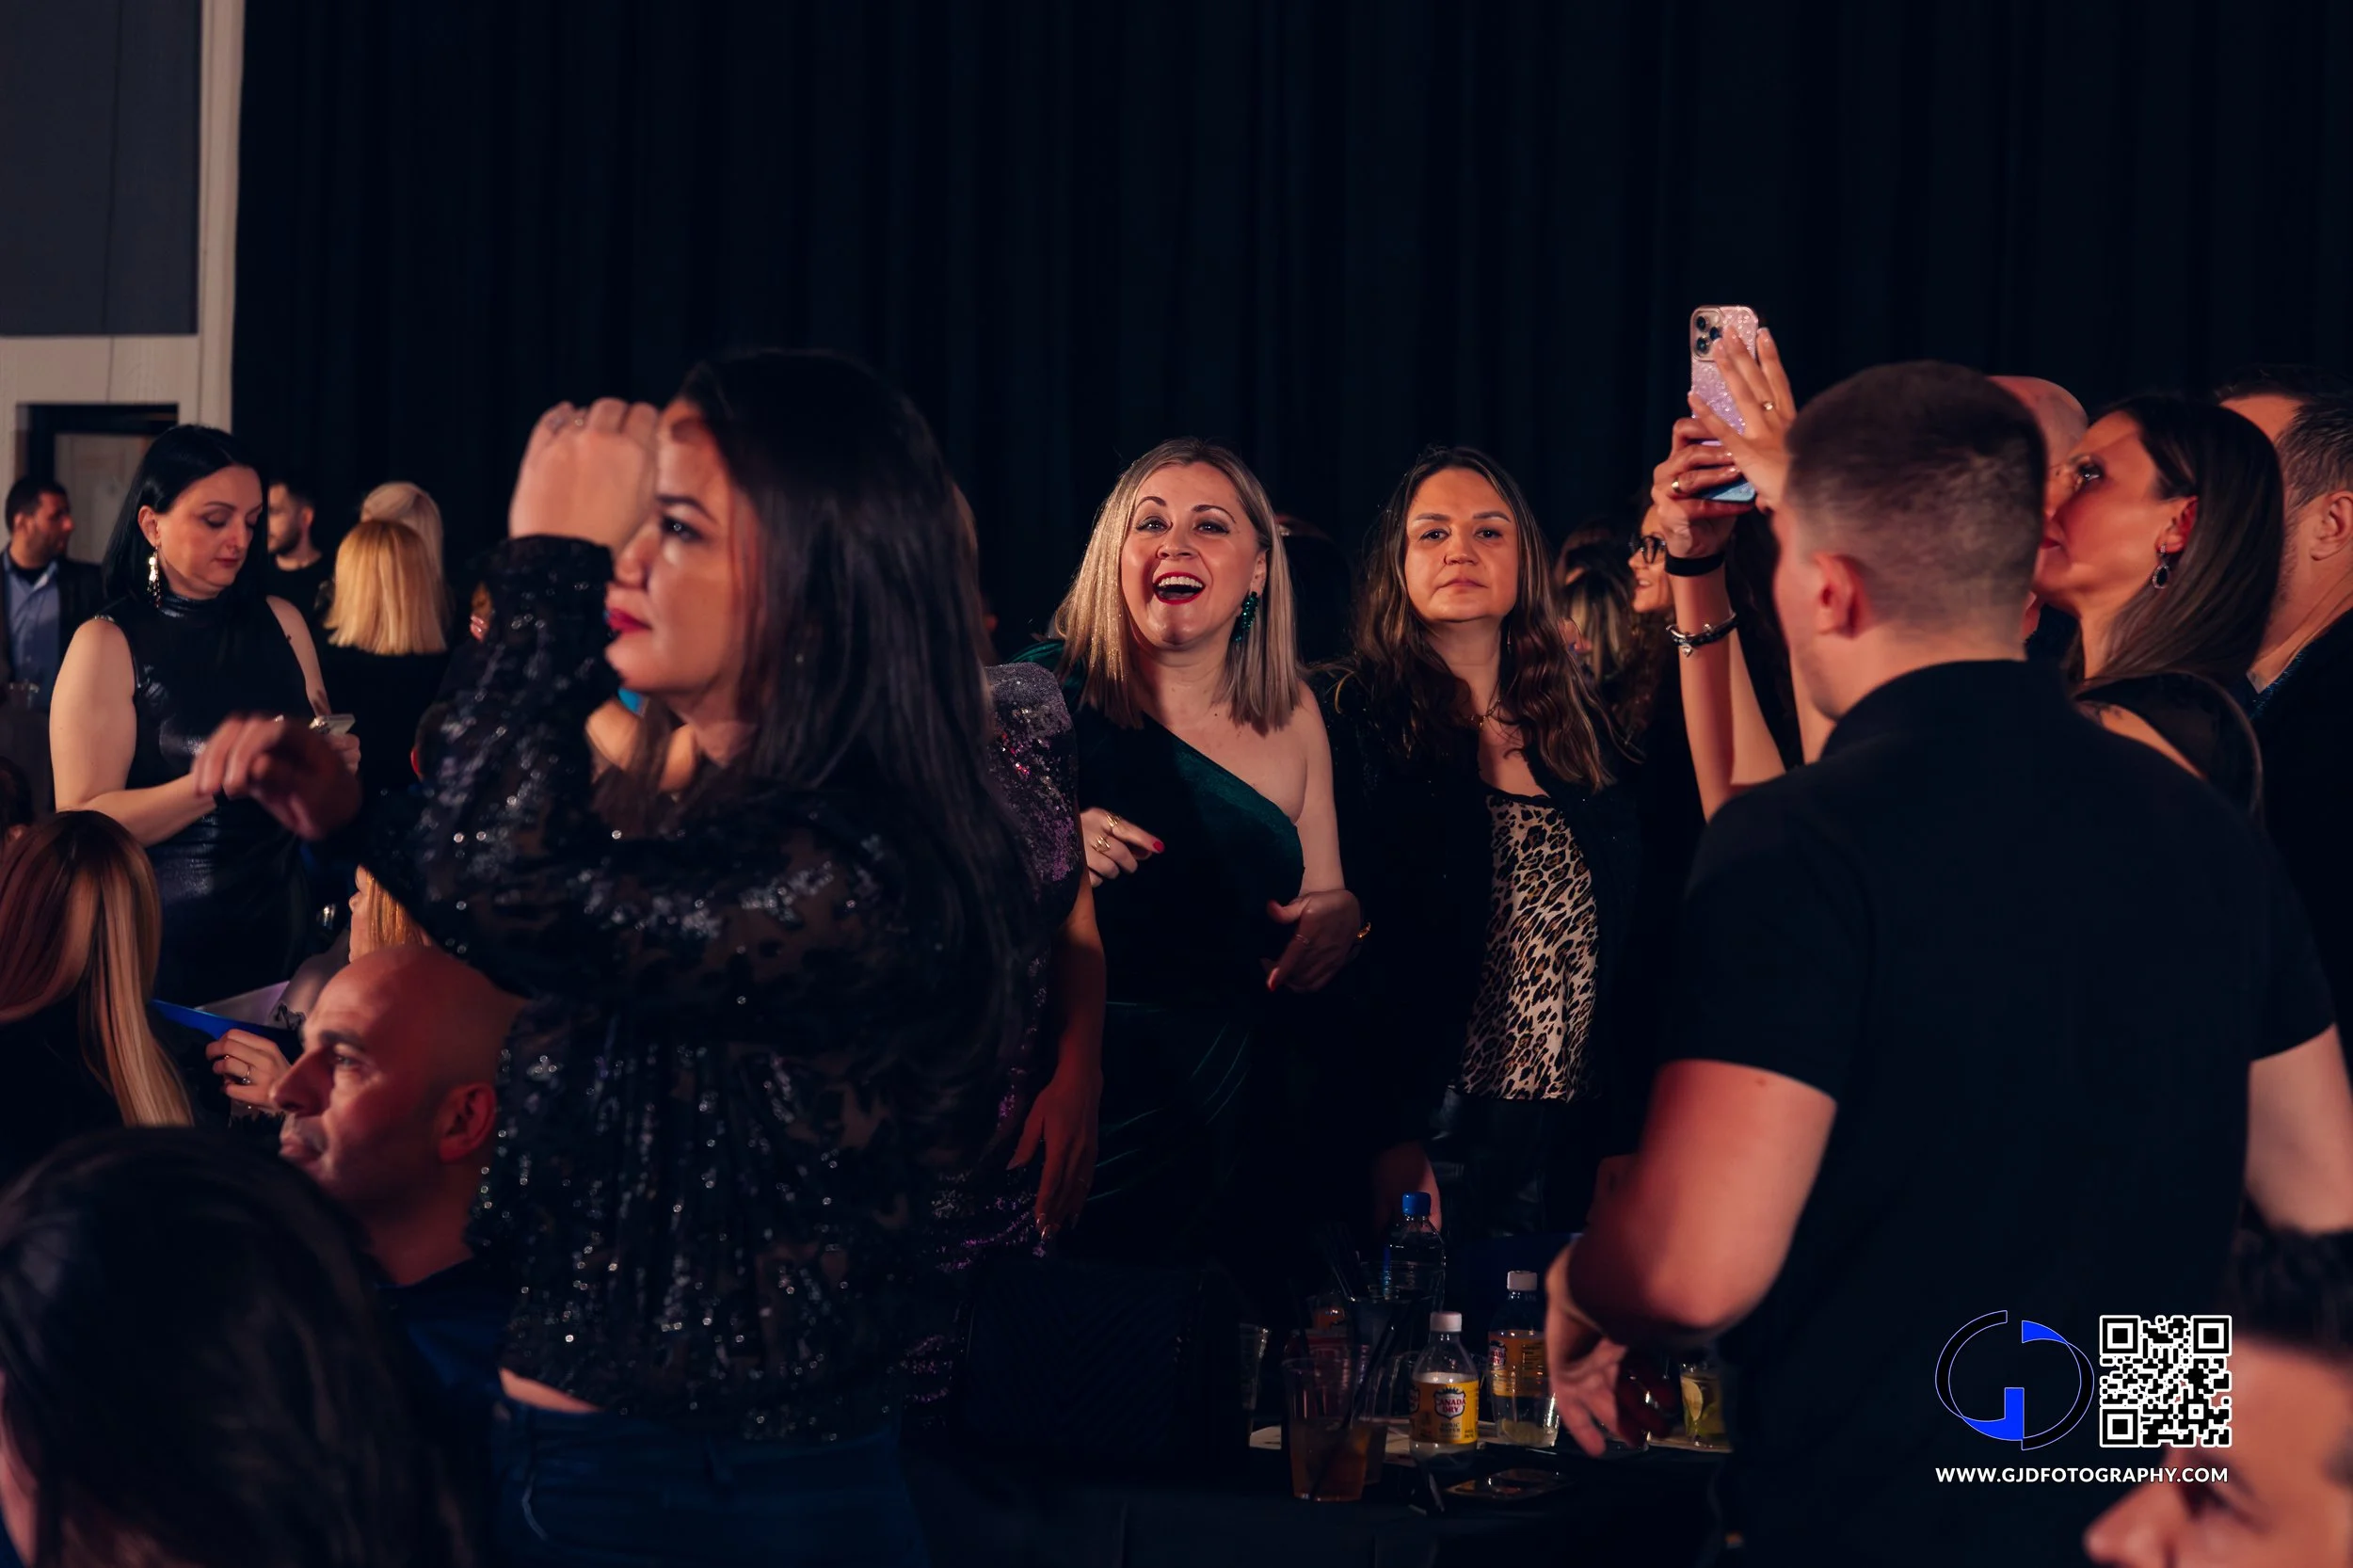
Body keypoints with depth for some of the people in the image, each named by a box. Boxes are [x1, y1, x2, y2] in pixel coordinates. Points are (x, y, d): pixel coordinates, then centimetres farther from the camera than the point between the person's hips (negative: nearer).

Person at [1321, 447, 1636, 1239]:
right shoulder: (1356, 721, -3)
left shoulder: (1579, 727, 11)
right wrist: (1385, 1142, -15)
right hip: (1433, 1135, -4)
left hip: (1574, 1138, 4)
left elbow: (1629, 940, 13)